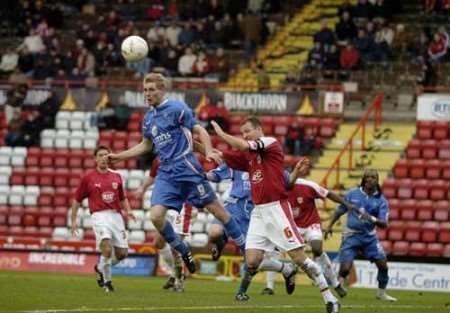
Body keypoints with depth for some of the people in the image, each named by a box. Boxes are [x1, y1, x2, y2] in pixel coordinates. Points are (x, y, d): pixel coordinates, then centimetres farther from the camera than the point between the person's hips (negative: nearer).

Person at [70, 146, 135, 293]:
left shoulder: (116, 176, 14)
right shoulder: (88, 177, 4)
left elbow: (123, 198, 24)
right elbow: (77, 200, 11)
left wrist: (128, 211, 5)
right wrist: (73, 220, 6)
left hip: (116, 216, 4)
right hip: (100, 216, -4)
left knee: (122, 253, 0)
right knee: (107, 247, -25)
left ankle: (101, 268, 29)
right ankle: (107, 281, -7)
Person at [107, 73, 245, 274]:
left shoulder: (176, 109, -6)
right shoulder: (149, 118, 15)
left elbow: (200, 131, -7)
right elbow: (146, 146, 29)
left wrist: (209, 151, -24)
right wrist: (119, 156, 26)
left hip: (186, 167, -6)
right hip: (166, 172, 6)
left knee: (216, 209, -3)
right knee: (156, 216, -11)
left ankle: (245, 247, 10)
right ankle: (183, 252, 8)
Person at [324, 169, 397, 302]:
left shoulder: (380, 200, -2)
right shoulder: (352, 194, -2)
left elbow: (384, 224, -11)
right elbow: (340, 210, 11)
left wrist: (372, 219, -30)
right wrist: (330, 226, 4)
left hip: (369, 236, 2)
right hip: (351, 235, -2)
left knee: (383, 264, -6)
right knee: (345, 268, -14)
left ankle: (381, 292, 15)